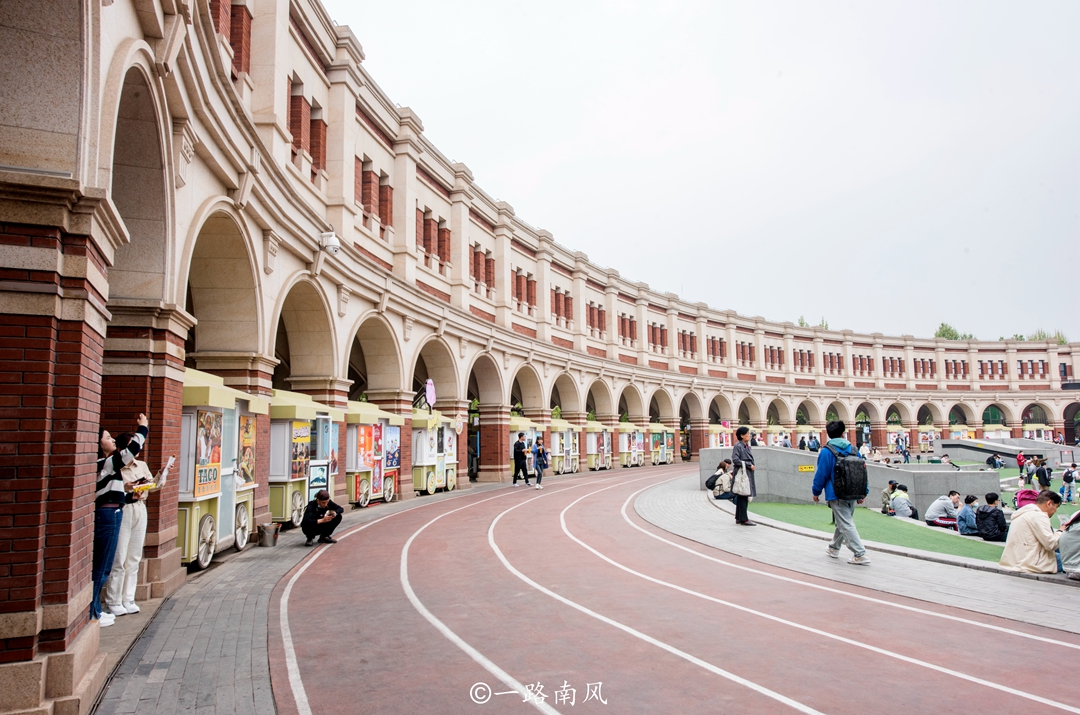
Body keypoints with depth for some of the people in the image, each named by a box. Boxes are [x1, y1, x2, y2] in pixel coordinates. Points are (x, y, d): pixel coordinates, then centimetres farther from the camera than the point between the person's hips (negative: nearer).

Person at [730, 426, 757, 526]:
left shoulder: (748, 446, 15)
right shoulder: (738, 446, -10)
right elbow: (735, 460, -18)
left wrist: (751, 465, 4)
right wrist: (748, 465, -15)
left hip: (748, 473, 9)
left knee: (743, 497, 11)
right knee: (742, 496, -6)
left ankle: (739, 518, 18)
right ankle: (743, 519, -3)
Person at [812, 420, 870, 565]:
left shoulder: (826, 451, -10)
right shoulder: (853, 449, 6)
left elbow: (821, 473, -10)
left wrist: (816, 491, 2)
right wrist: (863, 492, 15)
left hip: (836, 495, -6)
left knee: (846, 524, -6)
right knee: (843, 521, 20)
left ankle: (860, 555, -11)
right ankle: (834, 548, 35)